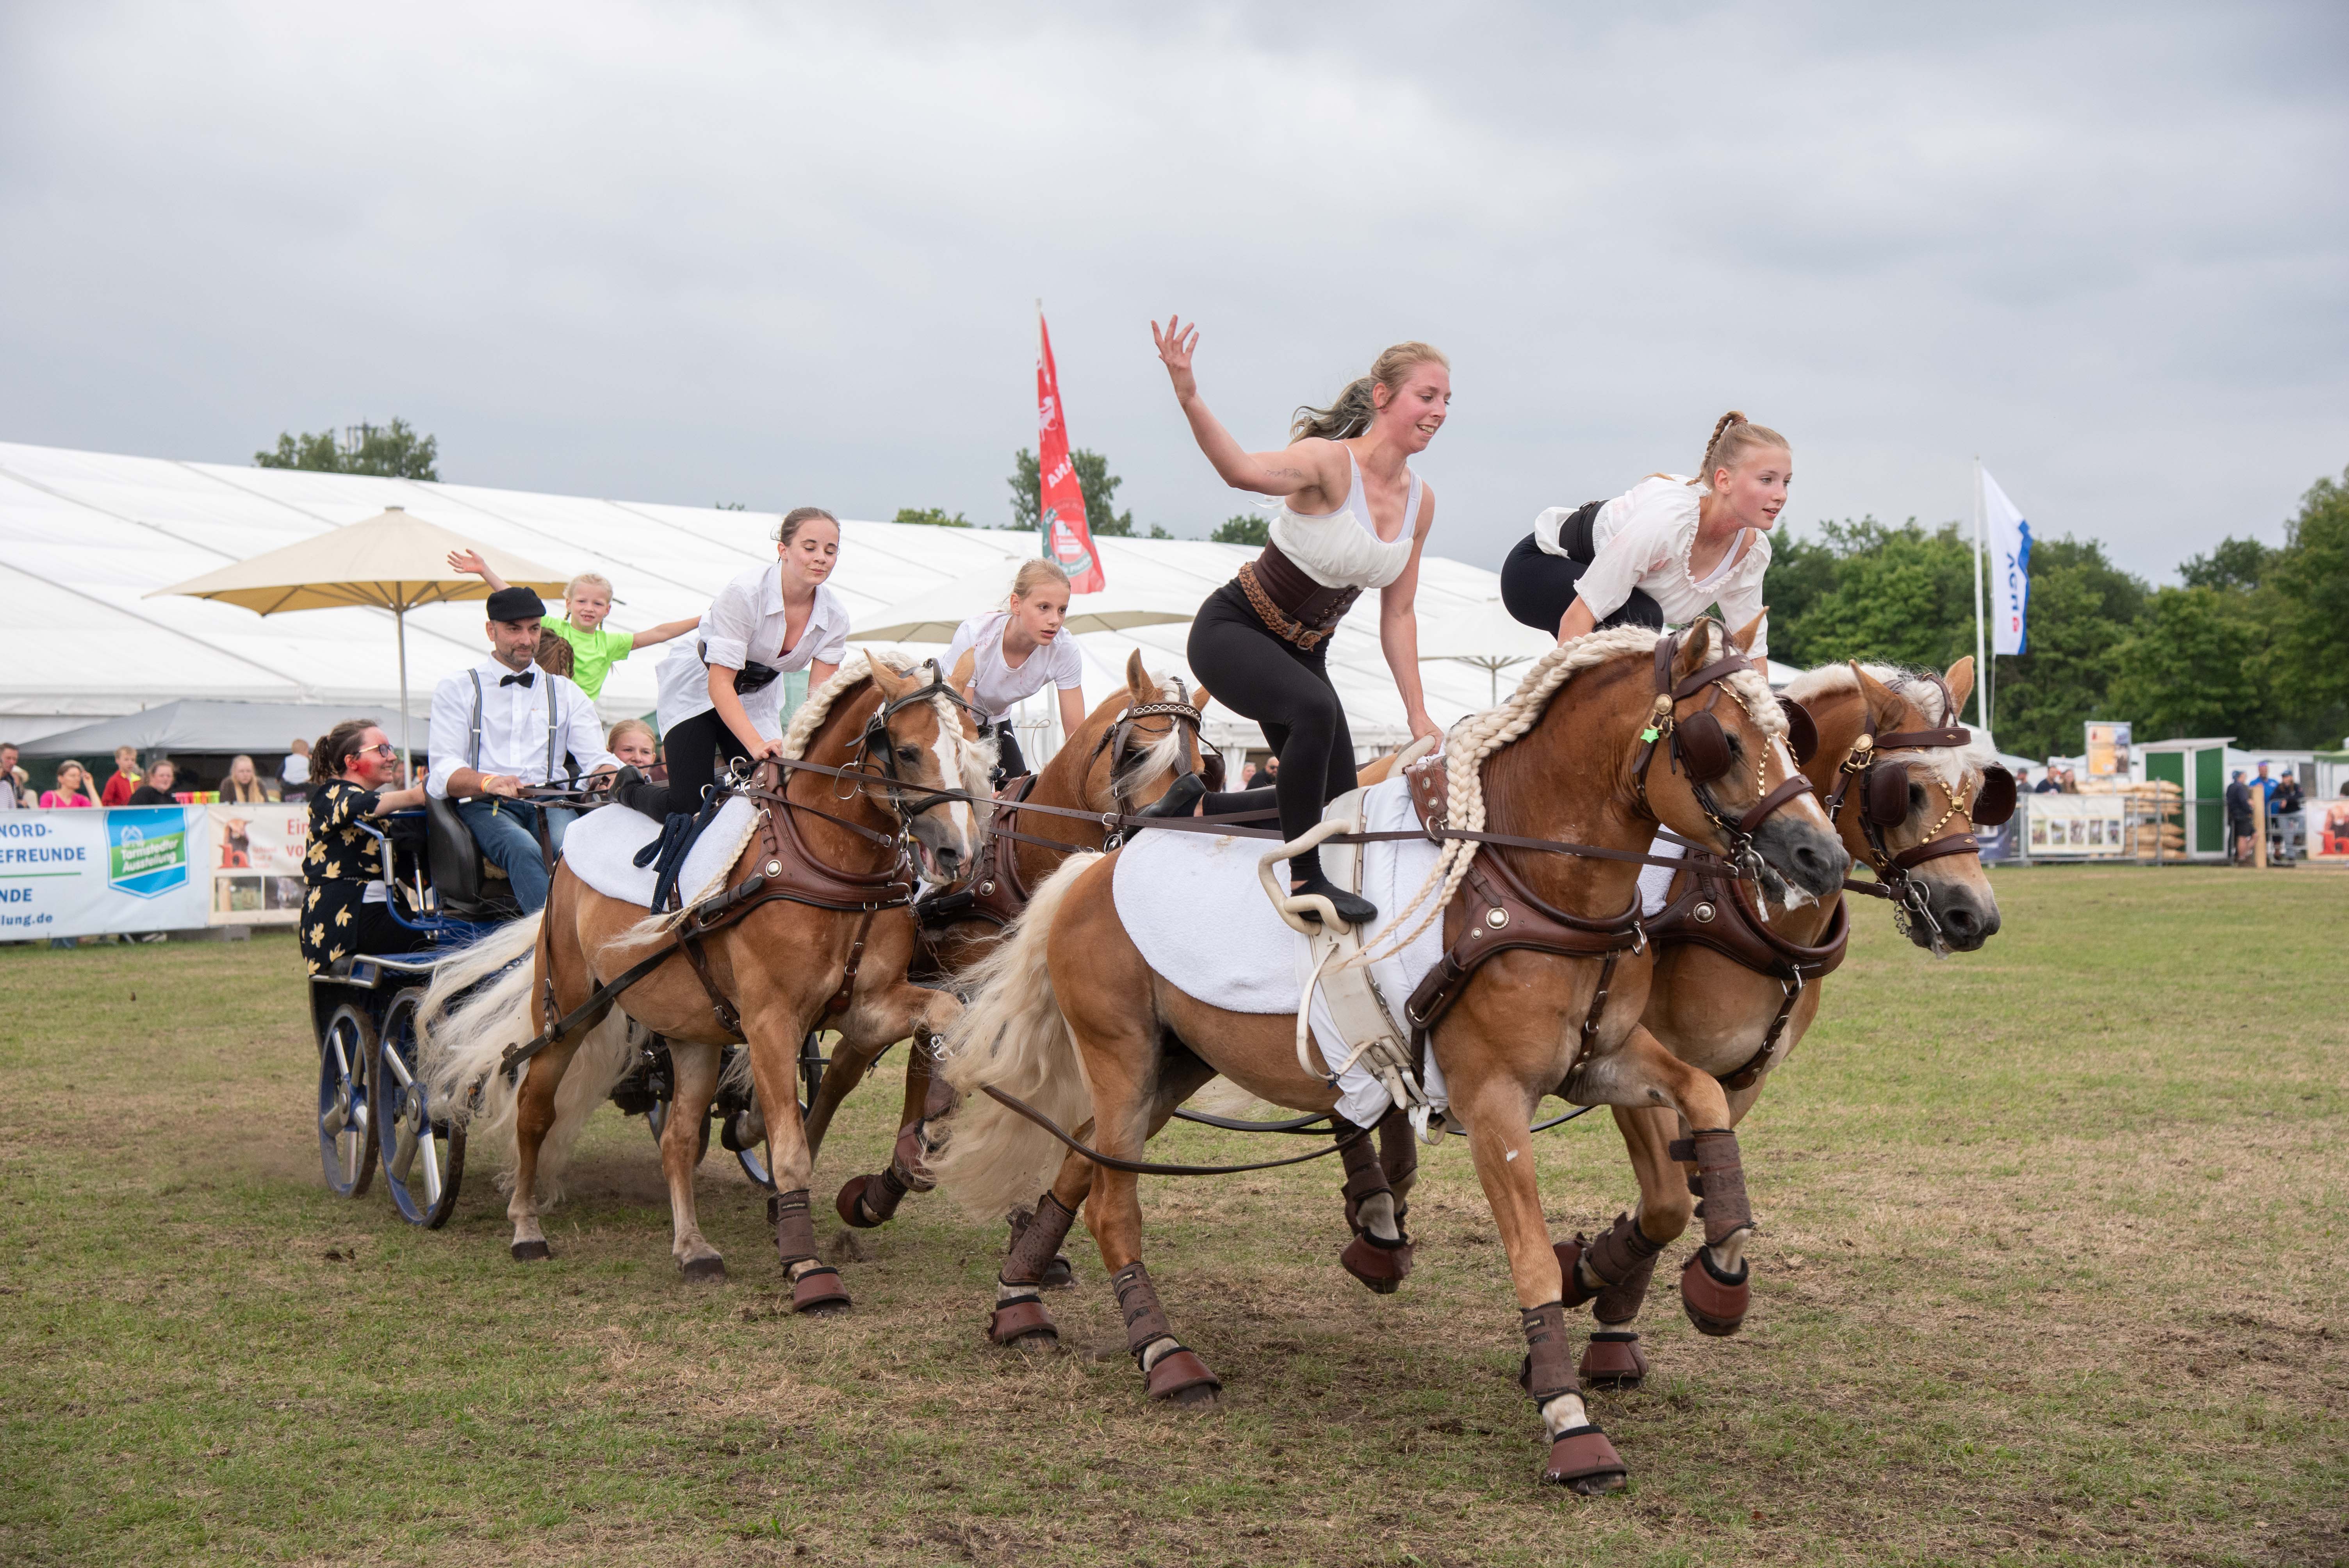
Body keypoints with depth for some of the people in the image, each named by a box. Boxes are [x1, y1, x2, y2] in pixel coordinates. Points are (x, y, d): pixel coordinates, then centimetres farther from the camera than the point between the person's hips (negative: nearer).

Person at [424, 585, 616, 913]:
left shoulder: (566, 693, 24)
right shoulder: (457, 689, 15)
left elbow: (598, 760, 12)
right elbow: (443, 774, 1)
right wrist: (489, 782, -22)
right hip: (484, 806, -2)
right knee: (524, 850, -37)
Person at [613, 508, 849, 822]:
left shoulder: (835, 616, -15)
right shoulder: (744, 592, -31)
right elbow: (720, 684, -32)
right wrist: (757, 745, -44)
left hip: (757, 696, 5)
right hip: (699, 687, -5)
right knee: (688, 806, -11)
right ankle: (629, 786, 21)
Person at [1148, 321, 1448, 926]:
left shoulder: (1420, 501, 0)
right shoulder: (1331, 462, -22)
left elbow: (1398, 614, 6)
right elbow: (1244, 471, -44)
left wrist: (1417, 715, 4)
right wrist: (1189, 400, -61)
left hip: (1302, 652, 8)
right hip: (1231, 632, -8)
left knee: (1333, 801, 7)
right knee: (1316, 710, -36)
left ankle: (1196, 802, 28)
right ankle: (1305, 880, -24)